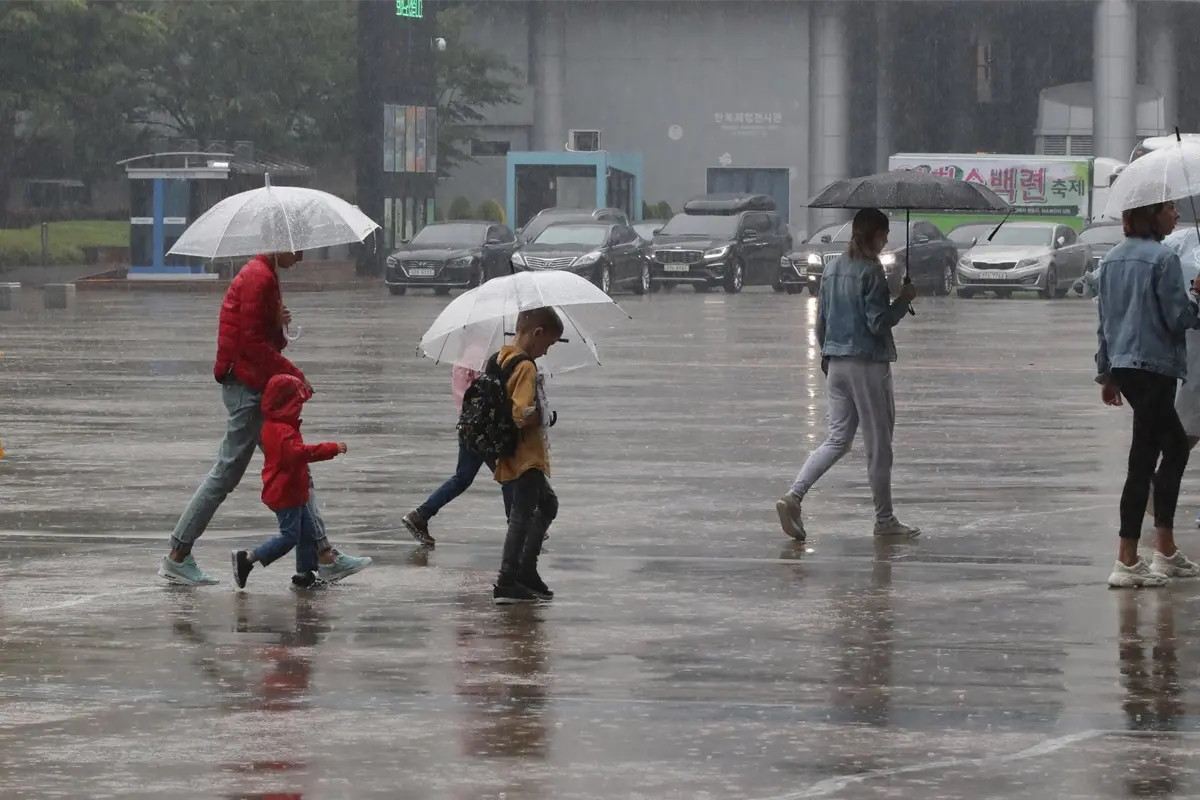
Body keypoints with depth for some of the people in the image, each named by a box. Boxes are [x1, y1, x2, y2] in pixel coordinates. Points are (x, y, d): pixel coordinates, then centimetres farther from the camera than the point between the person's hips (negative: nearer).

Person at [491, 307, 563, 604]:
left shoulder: (499, 360, 8)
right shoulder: (525, 367, -20)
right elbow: (522, 415, -29)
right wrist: (544, 416, -10)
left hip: (525, 457, 10)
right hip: (526, 456, -10)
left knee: (547, 504, 23)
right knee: (523, 515, -5)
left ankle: (526, 572, 25)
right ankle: (507, 583, -4)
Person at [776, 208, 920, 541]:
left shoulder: (832, 269, 9)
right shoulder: (871, 271, -14)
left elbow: (821, 320, 14)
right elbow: (878, 323, -17)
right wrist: (903, 301, -5)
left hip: (836, 362, 7)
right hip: (868, 363, -7)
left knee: (838, 439, 10)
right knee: (879, 444, 4)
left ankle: (793, 496, -8)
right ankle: (884, 519, 12)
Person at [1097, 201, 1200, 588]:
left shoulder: (1111, 259, 11)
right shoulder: (1162, 259, -14)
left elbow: (1104, 319, 16)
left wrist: (1106, 374, 22)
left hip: (1123, 366, 9)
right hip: (1154, 367, -9)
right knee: (1143, 461, -5)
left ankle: (1166, 552, 19)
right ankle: (1127, 563, -5)